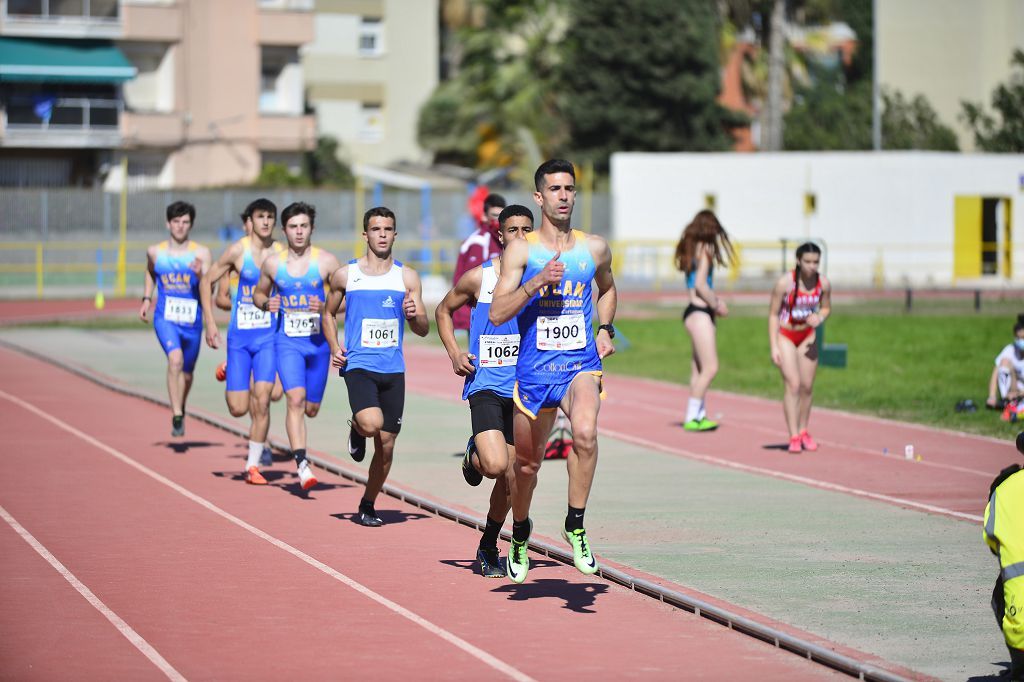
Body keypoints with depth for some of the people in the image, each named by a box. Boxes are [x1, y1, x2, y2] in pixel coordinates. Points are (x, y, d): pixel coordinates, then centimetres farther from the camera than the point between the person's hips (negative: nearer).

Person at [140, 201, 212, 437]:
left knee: (186, 373, 16)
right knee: (175, 358, -27)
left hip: (192, 321, 1)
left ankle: (180, 410, 46)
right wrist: (146, 298, 16)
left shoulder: (202, 253, -4)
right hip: (165, 318, -1)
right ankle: (176, 417, -27)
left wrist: (200, 275, -28)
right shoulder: (155, 252, 3)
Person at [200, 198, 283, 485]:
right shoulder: (238, 251, -5)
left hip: (269, 335, 1)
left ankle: (253, 465, -1)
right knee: (238, 408, -2)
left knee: (262, 400, -12)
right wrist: (210, 323, -1)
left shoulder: (281, 254, 0)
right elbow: (207, 282, 4)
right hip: (239, 335, -1)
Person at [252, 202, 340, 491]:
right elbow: (259, 293, 17)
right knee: (295, 399, -20)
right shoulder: (273, 263, 2)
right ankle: (302, 465, -25)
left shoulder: (327, 261, -3)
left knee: (311, 408, 11)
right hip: (287, 340, -1)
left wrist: (325, 307, -19)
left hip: (318, 341, 1)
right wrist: (266, 304, -6)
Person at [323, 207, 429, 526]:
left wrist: (413, 315, -16)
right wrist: (334, 347, 1)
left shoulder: (407, 277, 6)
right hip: (358, 365, -2)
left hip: (393, 369, 2)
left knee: (386, 446, 4)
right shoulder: (346, 275, 3)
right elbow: (329, 313, 17)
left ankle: (367, 506, 23)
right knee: (372, 423, -28)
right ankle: (356, 429, 9)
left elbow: (423, 330, 7)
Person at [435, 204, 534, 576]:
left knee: (510, 477, 7)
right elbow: (444, 310, 14)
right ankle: (473, 456, 15)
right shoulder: (479, 278, -3)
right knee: (495, 465, -22)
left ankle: (488, 547, 27)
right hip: (485, 385, -2)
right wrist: (454, 353, 0)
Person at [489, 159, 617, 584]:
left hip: (581, 364, 0)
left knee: (585, 432, -30)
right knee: (526, 461, 13)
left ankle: (575, 527, -16)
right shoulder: (521, 250, -2)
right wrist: (537, 281, -21)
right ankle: (520, 534, 40)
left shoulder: (595, 249, 6)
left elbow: (607, 288, 29)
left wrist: (605, 330, 14)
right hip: (534, 369, 0)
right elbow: (497, 313, -10)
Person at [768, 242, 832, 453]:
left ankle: (803, 431, 24)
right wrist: (773, 347, -17)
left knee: (807, 387, 7)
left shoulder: (823, 284, -10)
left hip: (807, 336, 4)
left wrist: (819, 318, -16)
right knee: (793, 384, -14)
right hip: (785, 335, -4)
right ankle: (793, 437, -13)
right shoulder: (785, 283, -22)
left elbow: (826, 307, 8)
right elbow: (773, 314, -14)